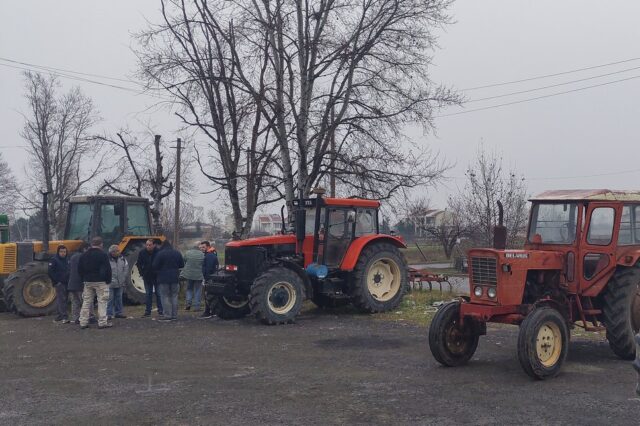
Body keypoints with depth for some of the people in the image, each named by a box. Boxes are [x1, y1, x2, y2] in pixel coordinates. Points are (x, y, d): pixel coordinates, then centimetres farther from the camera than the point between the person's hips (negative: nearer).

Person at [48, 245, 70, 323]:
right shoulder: (54, 260, -6)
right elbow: (50, 272, -10)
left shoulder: (67, 260, 15)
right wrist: (57, 281, -13)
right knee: (61, 299, -13)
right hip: (59, 283, -7)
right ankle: (64, 317, -19)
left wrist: (69, 280, 12)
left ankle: (59, 317, 17)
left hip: (66, 283, 7)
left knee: (63, 299, 9)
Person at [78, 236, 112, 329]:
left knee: (86, 302, 10)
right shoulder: (102, 255, -11)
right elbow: (107, 269, -13)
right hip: (100, 282, -6)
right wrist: (108, 280, -3)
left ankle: (83, 322, 9)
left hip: (88, 282, 6)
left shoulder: (84, 255, 9)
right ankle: (102, 322, -4)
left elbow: (80, 269, 14)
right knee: (102, 302, -2)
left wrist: (84, 279, 19)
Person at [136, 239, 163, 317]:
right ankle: (147, 311, 13)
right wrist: (142, 274, 1)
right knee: (148, 294, 9)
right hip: (147, 277, 3)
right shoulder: (142, 253, -5)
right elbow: (139, 264, 8)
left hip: (157, 277, -3)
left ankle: (160, 311, 9)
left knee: (158, 294, 4)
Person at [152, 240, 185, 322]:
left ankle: (167, 315, -5)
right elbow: (182, 265, 12)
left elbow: (155, 266, -10)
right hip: (175, 278, 4)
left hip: (163, 279, -4)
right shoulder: (177, 253, 5)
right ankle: (174, 315, 10)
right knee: (174, 296, 10)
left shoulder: (160, 254, -10)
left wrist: (157, 272, 11)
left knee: (165, 297, -1)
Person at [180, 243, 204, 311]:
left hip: (189, 274, 2)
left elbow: (184, 263, 7)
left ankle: (188, 303, 3)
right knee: (197, 290, 6)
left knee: (189, 289, 17)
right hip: (199, 275, -2)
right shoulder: (202, 254, -10)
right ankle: (196, 306, 5)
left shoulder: (187, 253, -3)